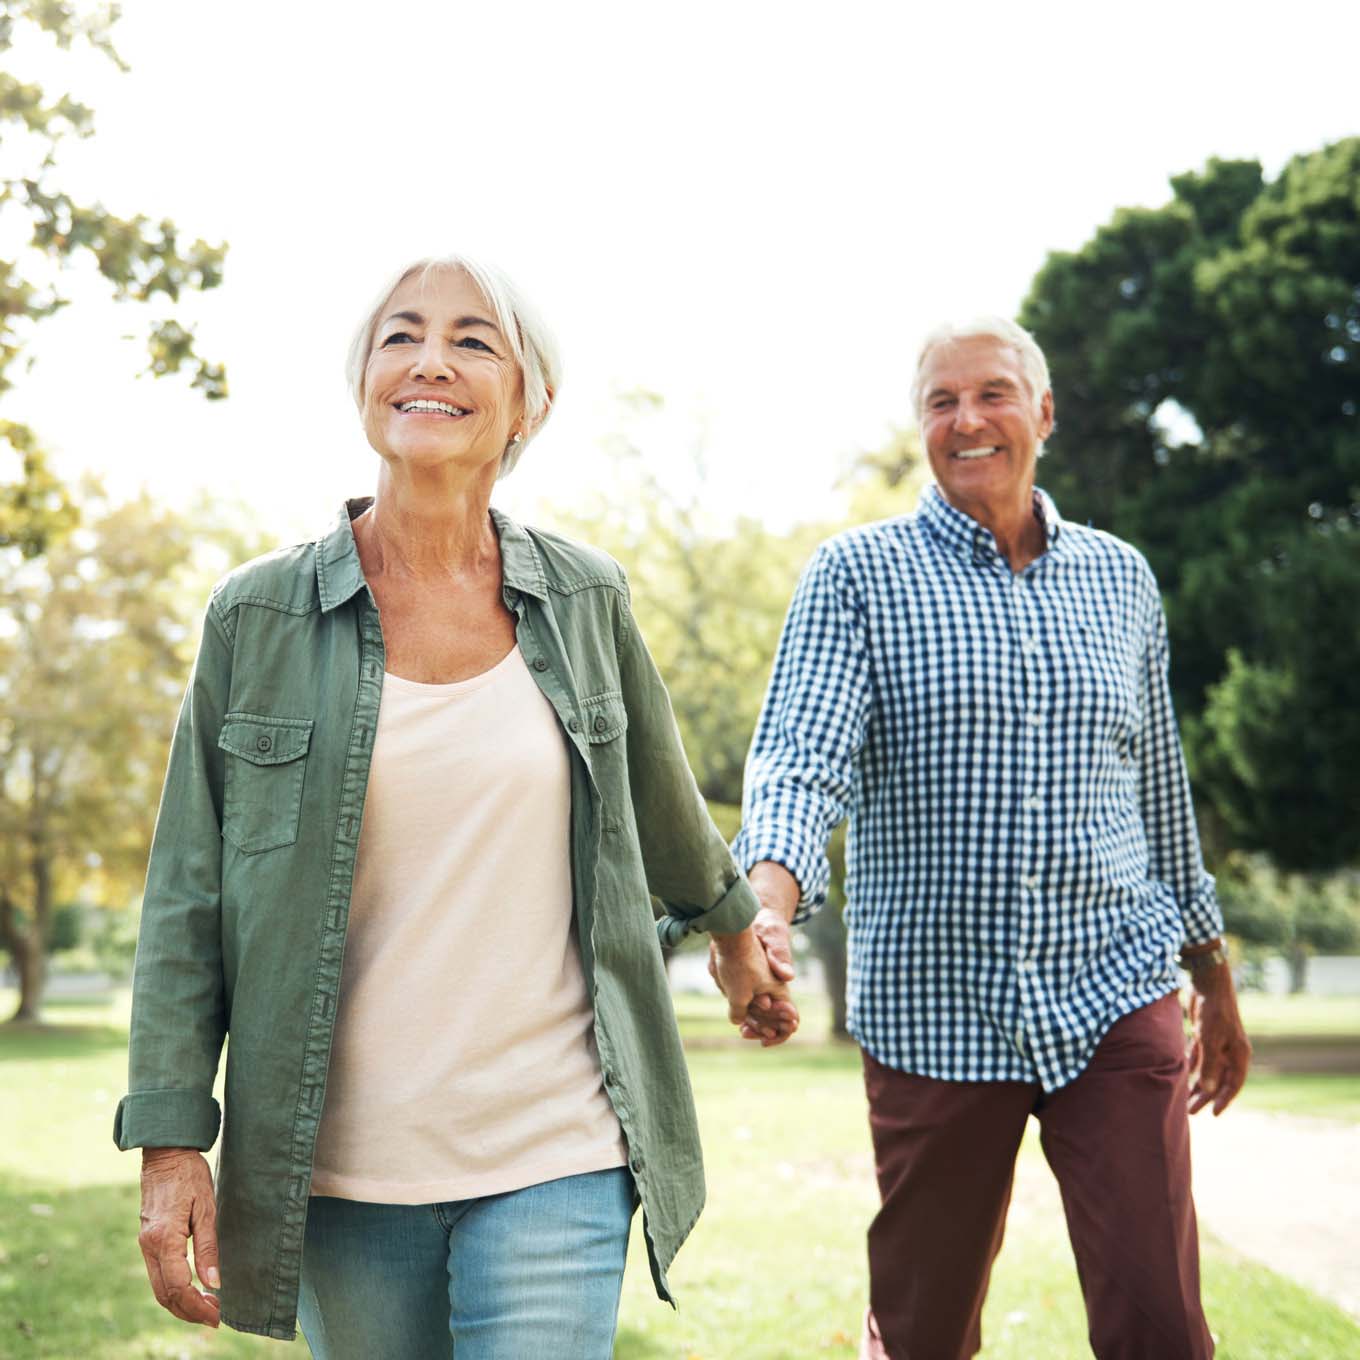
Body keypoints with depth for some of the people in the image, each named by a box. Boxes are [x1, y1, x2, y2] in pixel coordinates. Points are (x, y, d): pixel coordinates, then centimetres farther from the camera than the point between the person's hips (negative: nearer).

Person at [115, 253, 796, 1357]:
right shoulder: (258, 616, 0)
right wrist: (171, 1141, -5)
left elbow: (662, 798, 21)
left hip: (554, 1155, 0)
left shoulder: (585, 599, 3)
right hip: (344, 1168, 0)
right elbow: (187, 902, 1)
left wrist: (732, 928, 35)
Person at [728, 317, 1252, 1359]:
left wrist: (1217, 981, 22)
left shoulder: (1121, 580, 10)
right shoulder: (858, 573, 0)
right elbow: (802, 759, -15)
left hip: (1115, 997, 2)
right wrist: (767, 905, -34)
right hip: (935, 1011, -2)